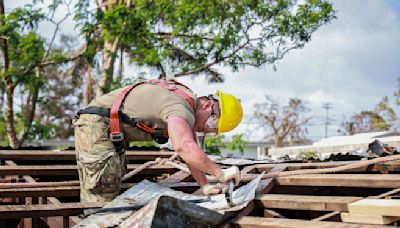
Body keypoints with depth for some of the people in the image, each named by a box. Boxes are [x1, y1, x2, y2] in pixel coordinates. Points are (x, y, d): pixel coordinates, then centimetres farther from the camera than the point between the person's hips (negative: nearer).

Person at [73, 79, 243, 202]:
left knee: (111, 193, 12)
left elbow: (191, 150, 11)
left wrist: (204, 186, 2)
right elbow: (184, 148, -42)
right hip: (97, 127, -11)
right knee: (101, 199, -12)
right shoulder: (180, 108, -24)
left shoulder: (188, 103, 9)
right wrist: (221, 174, -34)